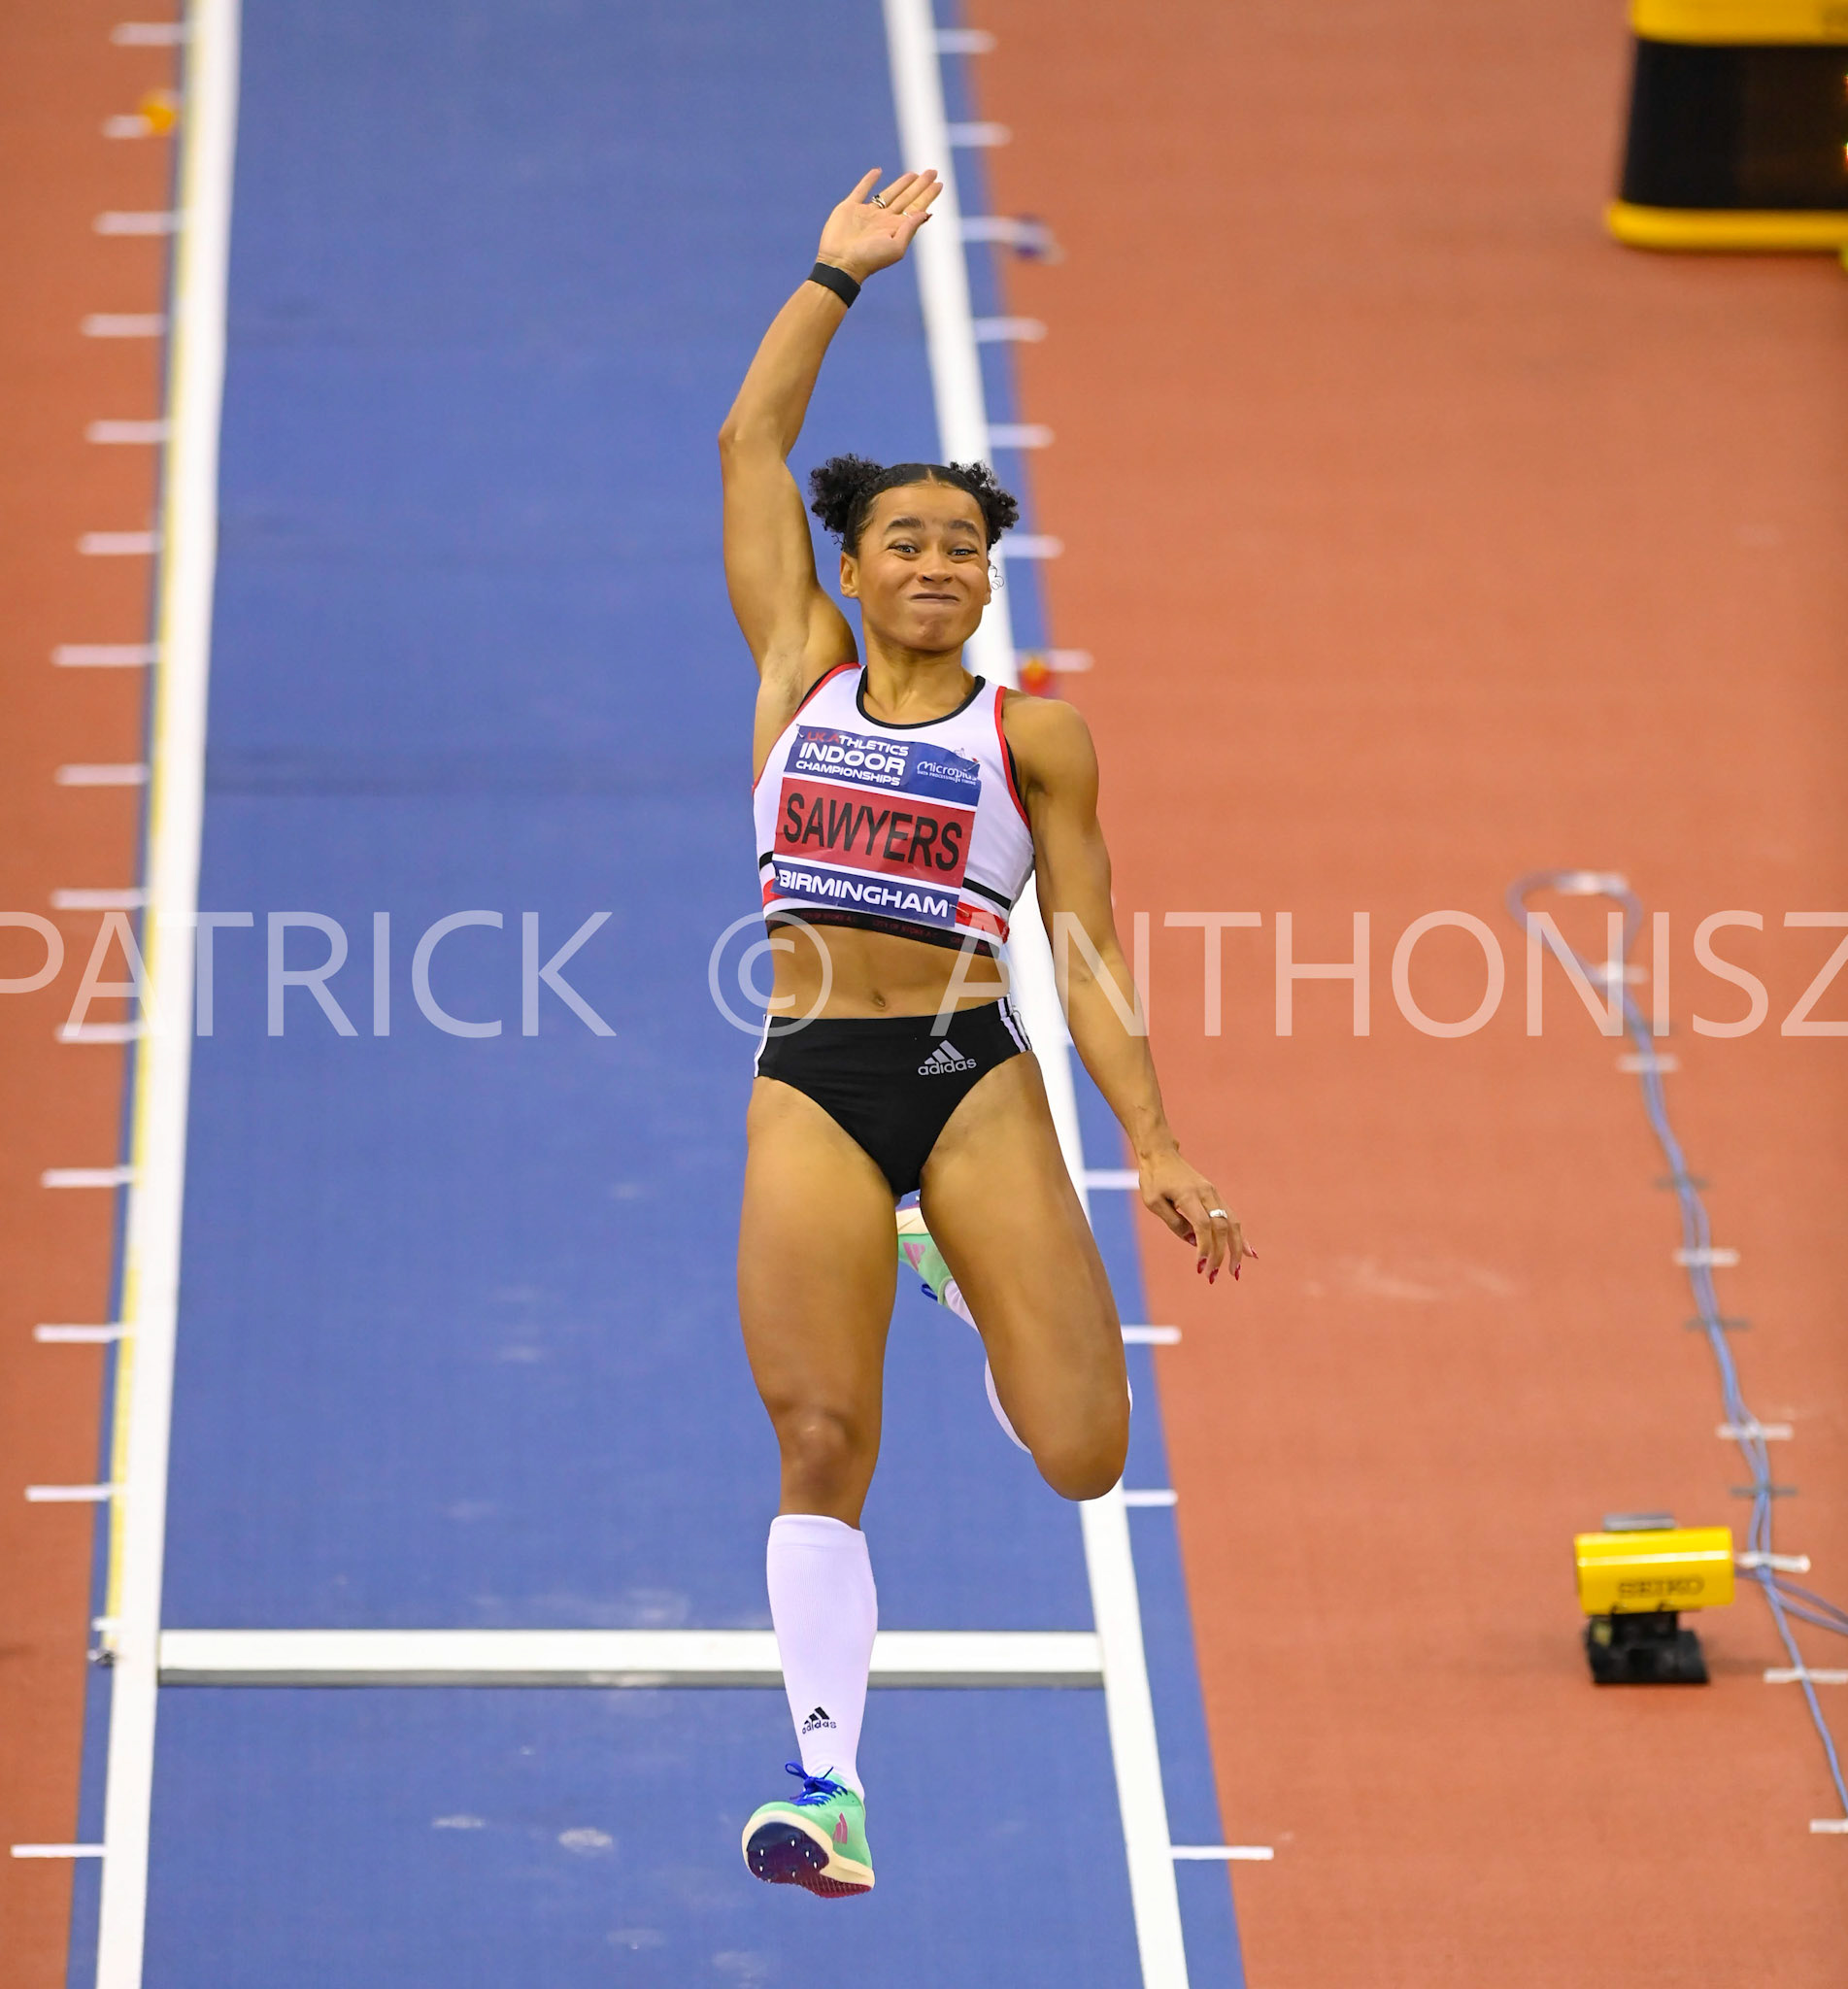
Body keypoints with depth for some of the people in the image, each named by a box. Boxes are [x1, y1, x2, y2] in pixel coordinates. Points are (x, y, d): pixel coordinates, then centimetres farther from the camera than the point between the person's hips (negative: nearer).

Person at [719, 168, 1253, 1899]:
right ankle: (830, 1787, -4)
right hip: (809, 1087, 1)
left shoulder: (1032, 736, 6)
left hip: (975, 1080, -1)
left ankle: (959, 1281, 29)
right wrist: (836, 278, 11)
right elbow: (750, 443, 10)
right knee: (820, 1449, -9)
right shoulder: (801, 669, 10)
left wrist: (1154, 1145, -3)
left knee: (1082, 1456, -4)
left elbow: (1089, 955, 4)